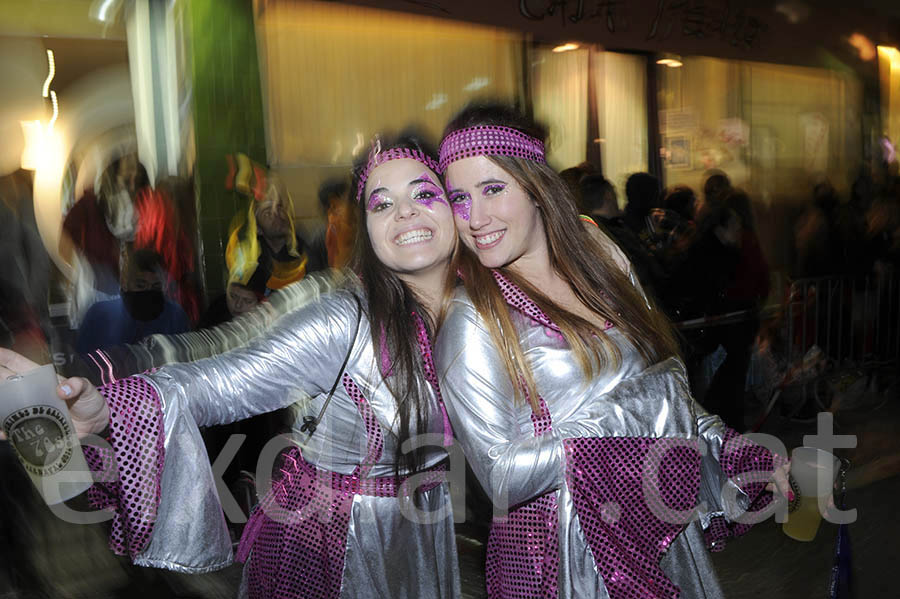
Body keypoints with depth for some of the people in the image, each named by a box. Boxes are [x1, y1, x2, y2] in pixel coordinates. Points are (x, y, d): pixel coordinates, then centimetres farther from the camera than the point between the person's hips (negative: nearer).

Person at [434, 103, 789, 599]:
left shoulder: (600, 259, 2)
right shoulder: (470, 322, -16)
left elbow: (669, 384, 11)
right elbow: (502, 479, -19)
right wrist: (617, 421, -22)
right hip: (565, 552, -5)